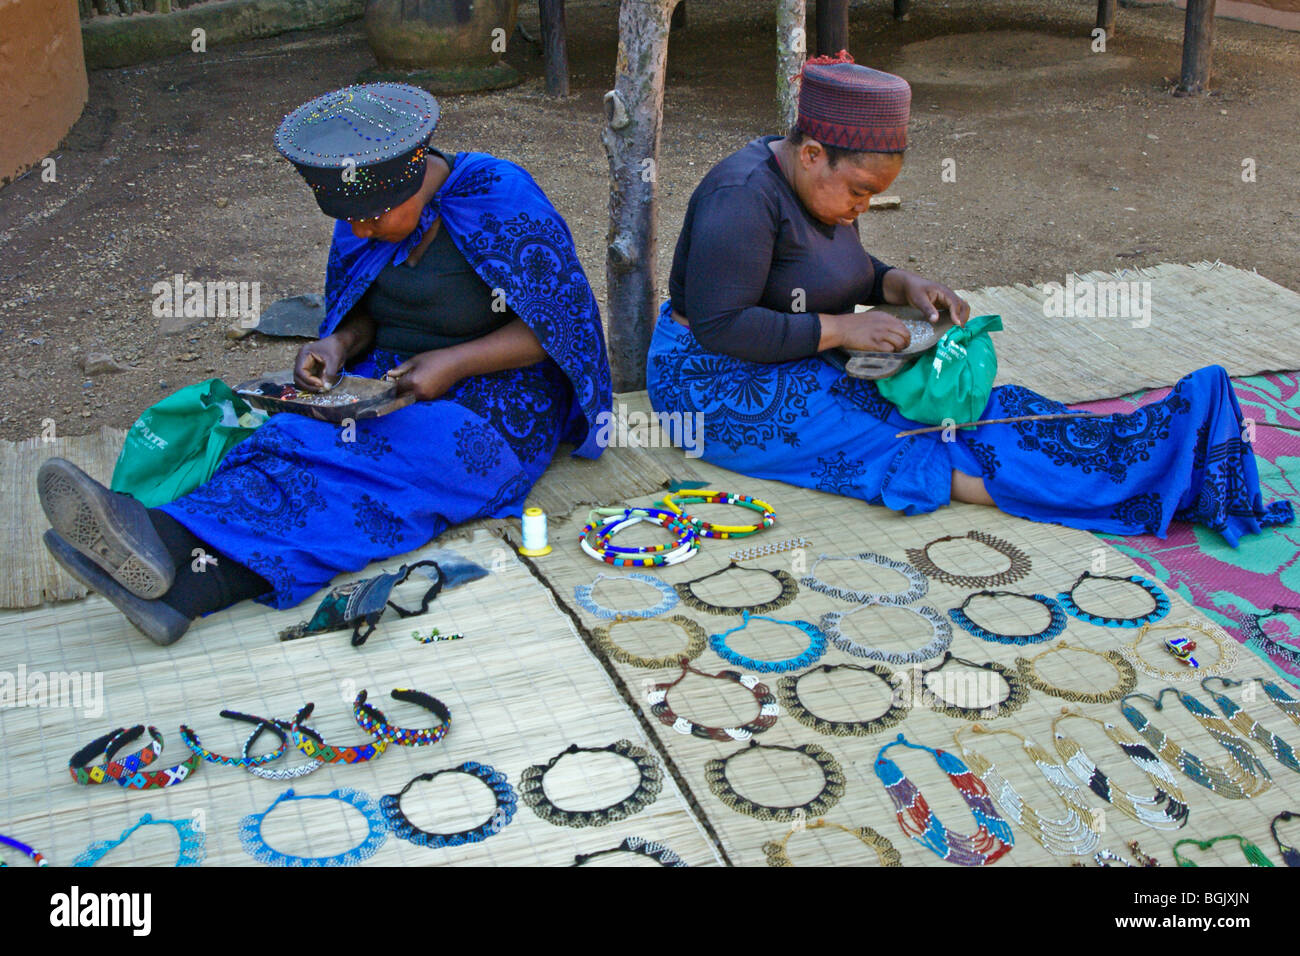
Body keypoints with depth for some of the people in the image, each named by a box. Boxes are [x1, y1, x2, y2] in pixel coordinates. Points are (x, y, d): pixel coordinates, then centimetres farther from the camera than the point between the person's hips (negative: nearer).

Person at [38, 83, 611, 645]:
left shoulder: (501, 203, -14)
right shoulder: (368, 218, 5)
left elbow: (557, 327, -11)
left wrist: (454, 363, -21)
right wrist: (339, 345, -8)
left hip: (492, 396, -6)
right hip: (388, 380, 6)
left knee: (376, 478, -33)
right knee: (294, 440, -26)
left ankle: (189, 587, -54)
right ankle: (162, 554, -52)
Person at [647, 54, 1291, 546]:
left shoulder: (815, 186, 6)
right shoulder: (745, 198, -23)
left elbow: (840, 273, 19)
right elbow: (718, 325, -27)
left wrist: (904, 288, -2)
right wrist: (842, 329, -25)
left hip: (799, 367, 8)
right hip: (718, 385, -8)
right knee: (878, 442, -26)